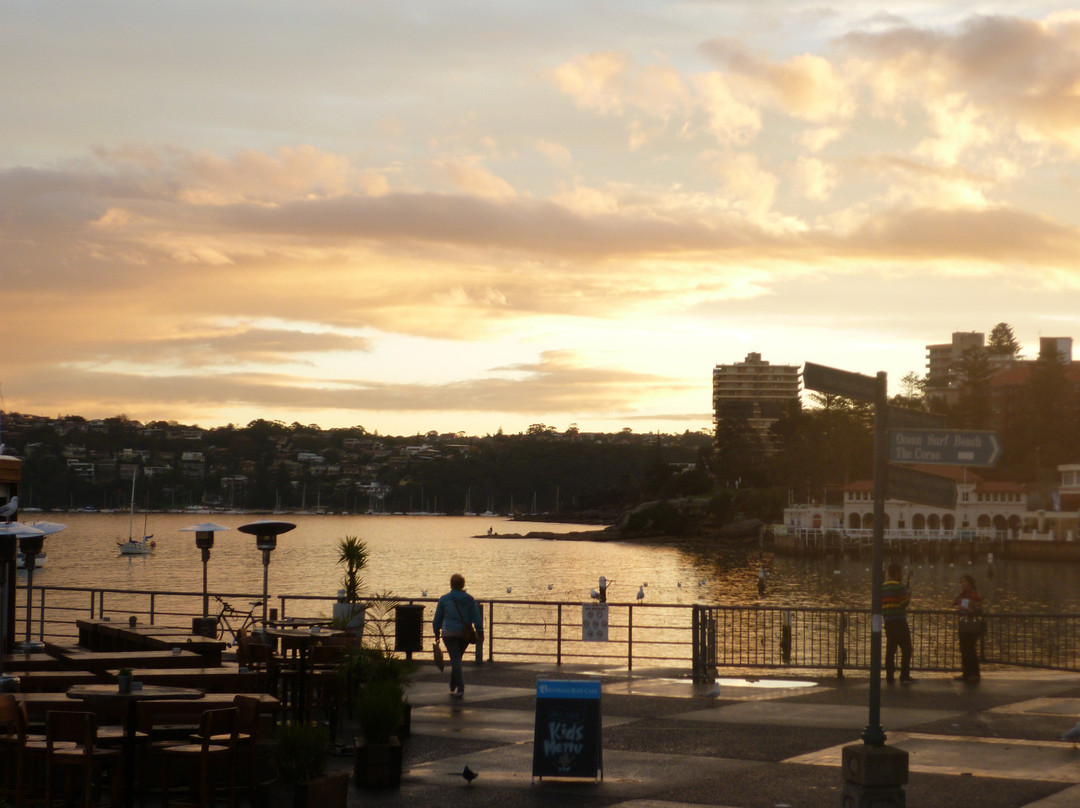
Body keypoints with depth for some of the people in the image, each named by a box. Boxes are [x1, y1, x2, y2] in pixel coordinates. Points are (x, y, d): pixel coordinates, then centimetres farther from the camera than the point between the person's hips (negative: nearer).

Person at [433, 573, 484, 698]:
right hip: (465, 634, 3)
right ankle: (453, 686, 29)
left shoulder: (444, 599, -1)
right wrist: (480, 632, -1)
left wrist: (436, 633, 14)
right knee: (457, 659, 19)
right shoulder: (470, 599, 5)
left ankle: (460, 688, -18)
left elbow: (437, 618, 4)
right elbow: (477, 617, -1)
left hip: (449, 633, -3)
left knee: (455, 660, -6)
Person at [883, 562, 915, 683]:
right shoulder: (898, 586, -12)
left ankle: (889, 676, 6)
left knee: (890, 649, 8)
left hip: (888, 622, 7)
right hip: (899, 621, -7)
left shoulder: (883, 587, 12)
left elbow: (880, 604, 13)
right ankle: (904, 676, -3)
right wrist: (908, 593, 3)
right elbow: (905, 602, -13)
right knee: (906, 649, 0)